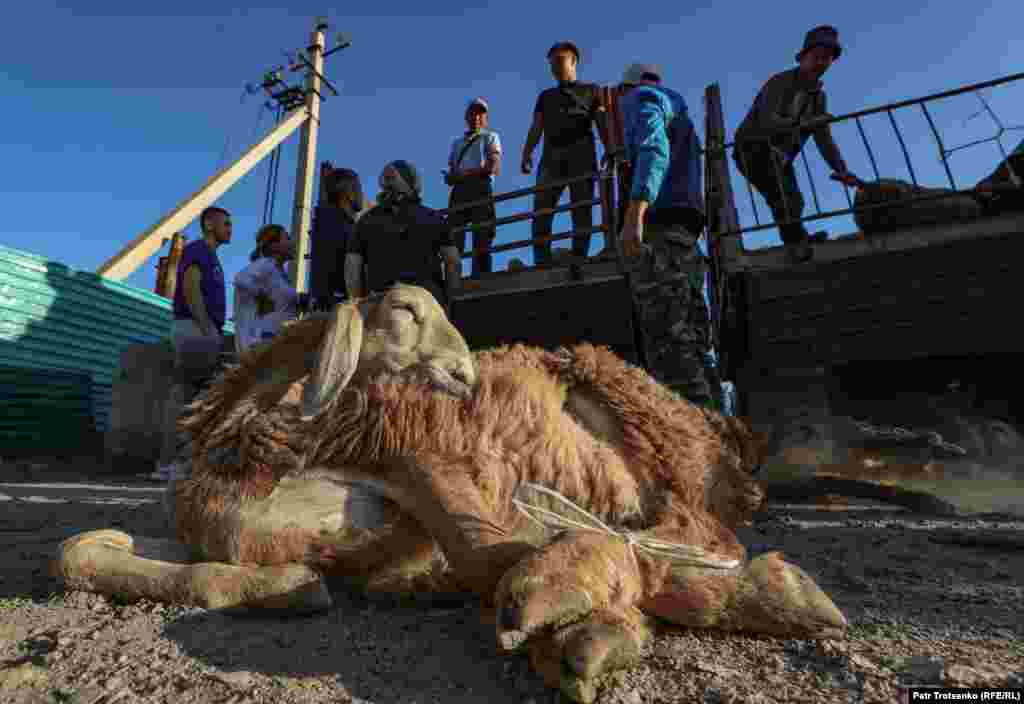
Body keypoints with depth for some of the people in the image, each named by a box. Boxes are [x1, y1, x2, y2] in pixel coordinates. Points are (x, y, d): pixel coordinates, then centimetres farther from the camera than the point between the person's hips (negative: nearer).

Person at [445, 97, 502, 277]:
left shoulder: (490, 137, 19)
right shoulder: (457, 142, 32)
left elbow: (494, 167, 1)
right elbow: (449, 176, 21)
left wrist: (467, 173, -6)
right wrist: (451, 176, -4)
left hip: (480, 188, -4)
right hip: (459, 191, 4)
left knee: (481, 240, -14)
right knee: (453, 237, -11)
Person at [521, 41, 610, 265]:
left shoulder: (591, 90, 23)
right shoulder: (546, 96, 32)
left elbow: (603, 124, 9)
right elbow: (536, 129, 17)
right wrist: (527, 153, -2)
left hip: (581, 152, -2)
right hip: (551, 155, 2)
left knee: (581, 207, -14)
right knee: (541, 207, -16)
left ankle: (578, 257, -20)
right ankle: (541, 260, -24)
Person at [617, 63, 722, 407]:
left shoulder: (641, 97, 12)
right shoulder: (677, 103, 38)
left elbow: (653, 149, -10)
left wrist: (634, 213, -24)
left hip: (660, 218, -8)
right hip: (686, 220, 9)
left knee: (667, 338, -20)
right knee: (693, 337, 1)